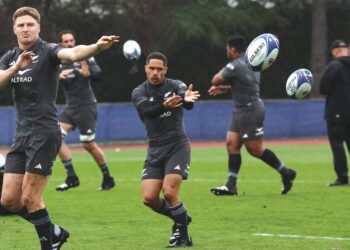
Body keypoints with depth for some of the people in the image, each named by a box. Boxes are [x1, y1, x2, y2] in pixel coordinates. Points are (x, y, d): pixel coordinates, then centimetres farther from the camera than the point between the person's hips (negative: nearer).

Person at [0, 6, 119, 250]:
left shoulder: (47, 51, -8)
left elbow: (72, 53, -29)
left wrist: (97, 47, -50)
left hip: (44, 133, -7)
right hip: (22, 135, 7)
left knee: (30, 197, -8)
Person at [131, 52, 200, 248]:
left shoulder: (176, 86, -5)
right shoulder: (139, 92, -1)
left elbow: (188, 104, -28)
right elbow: (147, 111, -24)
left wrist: (188, 99, -54)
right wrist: (165, 106, -46)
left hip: (178, 146, -3)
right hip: (155, 150, 3)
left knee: (169, 192, -18)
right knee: (149, 198, -6)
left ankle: (183, 235, 0)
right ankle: (181, 218, 21)